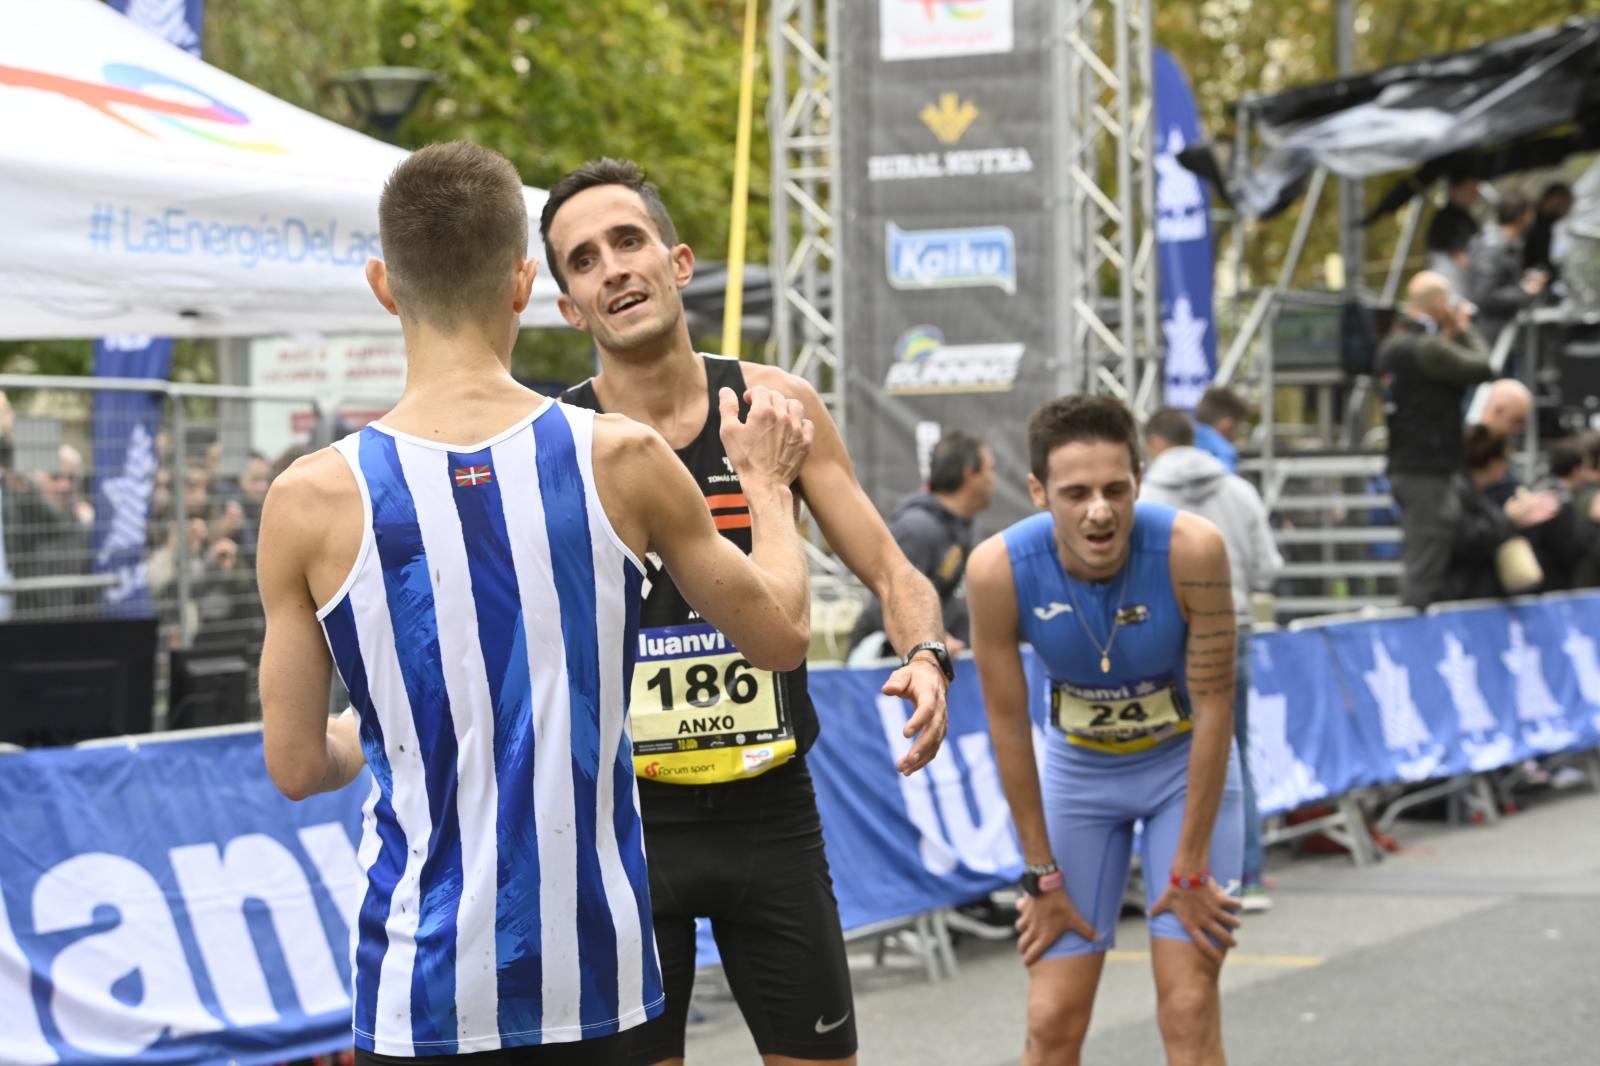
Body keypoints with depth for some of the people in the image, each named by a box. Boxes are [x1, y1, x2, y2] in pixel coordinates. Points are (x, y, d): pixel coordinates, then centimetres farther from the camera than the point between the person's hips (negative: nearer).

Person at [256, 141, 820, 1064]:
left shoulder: (312, 501, -9)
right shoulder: (623, 460, -6)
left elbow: (298, 766, 0)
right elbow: (781, 634, 9)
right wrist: (768, 483, 27)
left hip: (428, 981, -1)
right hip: (598, 958, 2)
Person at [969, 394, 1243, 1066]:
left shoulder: (1191, 550, -30)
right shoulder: (999, 570, -26)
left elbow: (1214, 707, -21)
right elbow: (1008, 723, -15)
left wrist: (1189, 867, -18)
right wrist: (1041, 874, -10)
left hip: (1187, 764, -1)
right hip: (1078, 770, 1)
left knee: (1190, 1010, -9)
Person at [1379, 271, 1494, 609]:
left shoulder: (1392, 345, 13)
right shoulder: (1428, 347, -17)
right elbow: (1481, 368, -13)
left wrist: (1451, 335, 14)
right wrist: (1464, 330, 1)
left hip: (1403, 467, 10)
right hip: (1429, 471, -10)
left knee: (1415, 562, 16)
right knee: (1426, 567, -8)